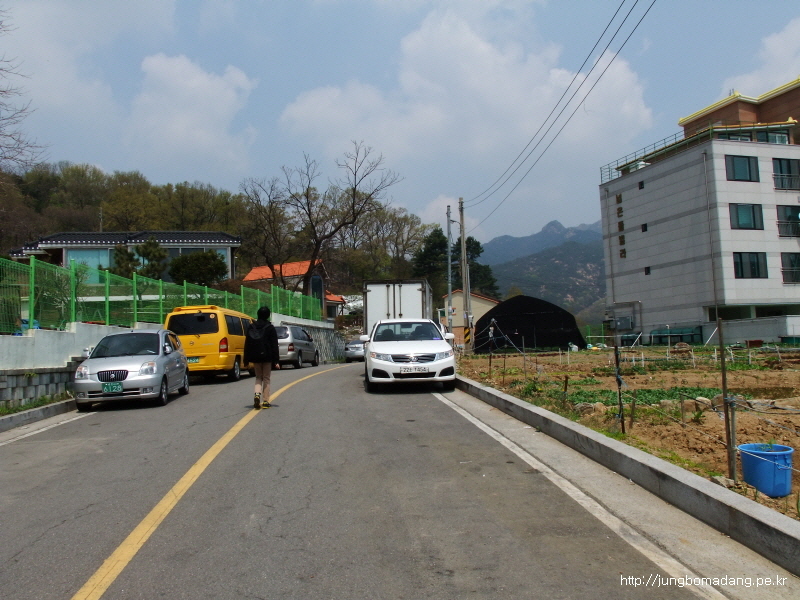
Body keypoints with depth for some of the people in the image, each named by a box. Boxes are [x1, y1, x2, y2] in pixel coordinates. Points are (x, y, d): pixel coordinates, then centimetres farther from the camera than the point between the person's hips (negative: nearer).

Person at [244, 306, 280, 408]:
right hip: (267, 357, -2)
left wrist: (246, 359, 8)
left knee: (258, 377, 16)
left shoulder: (251, 327, 3)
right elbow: (274, 345, -7)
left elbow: (247, 344, 4)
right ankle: (265, 401, 6)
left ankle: (257, 393, -10)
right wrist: (276, 361, -5)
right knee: (266, 379, 7)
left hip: (255, 357, 2)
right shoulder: (270, 328, -6)